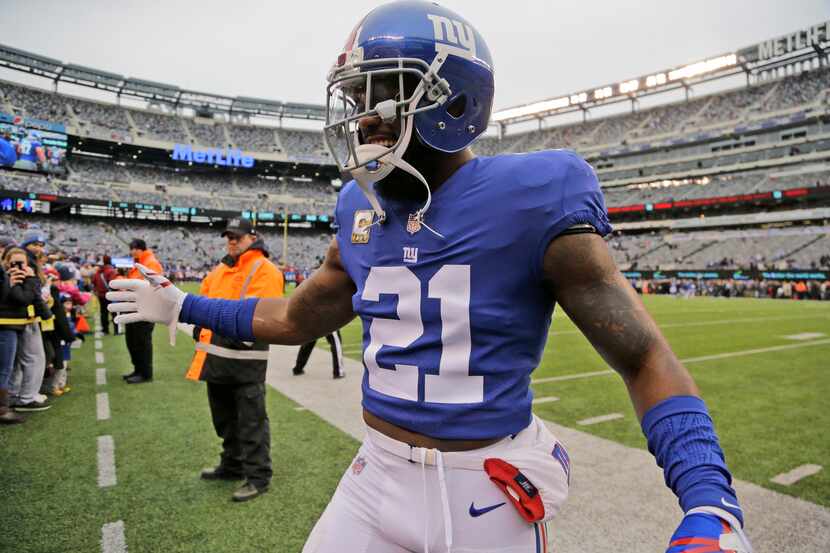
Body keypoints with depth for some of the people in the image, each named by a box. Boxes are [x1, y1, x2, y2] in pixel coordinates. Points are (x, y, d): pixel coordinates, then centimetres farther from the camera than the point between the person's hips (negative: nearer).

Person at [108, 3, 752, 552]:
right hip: (379, 475, 5)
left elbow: (645, 360, -14)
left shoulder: (529, 199, -17)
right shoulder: (363, 211, 1)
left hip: (489, 494, -4)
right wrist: (184, 307, 20)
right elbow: (300, 317, 15)